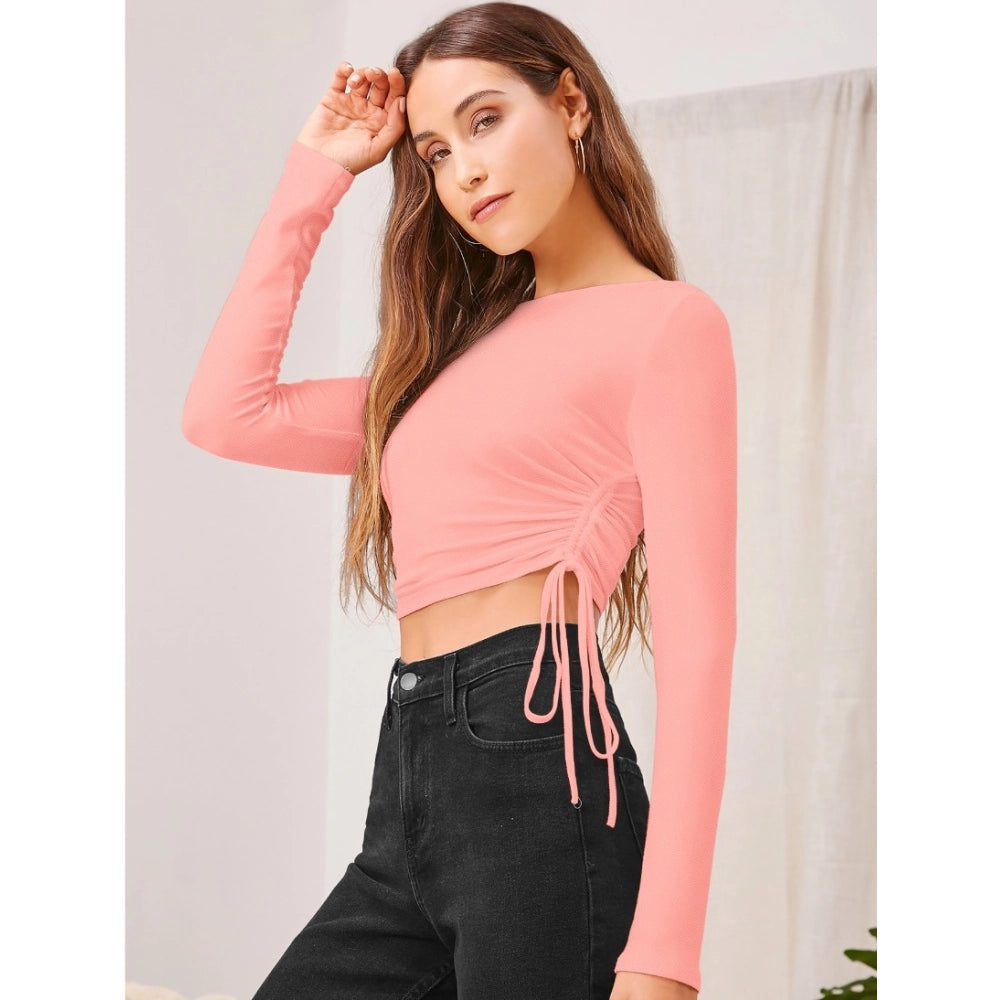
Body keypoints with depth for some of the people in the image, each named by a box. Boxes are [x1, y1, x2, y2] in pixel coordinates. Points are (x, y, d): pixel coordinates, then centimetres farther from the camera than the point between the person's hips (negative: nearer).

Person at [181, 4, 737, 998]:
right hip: (409, 786, 7)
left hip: (534, 766, -7)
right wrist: (313, 175, 18)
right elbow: (225, 412, 17)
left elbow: (696, 640, -10)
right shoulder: (469, 344, 22)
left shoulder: (667, 321, -1)